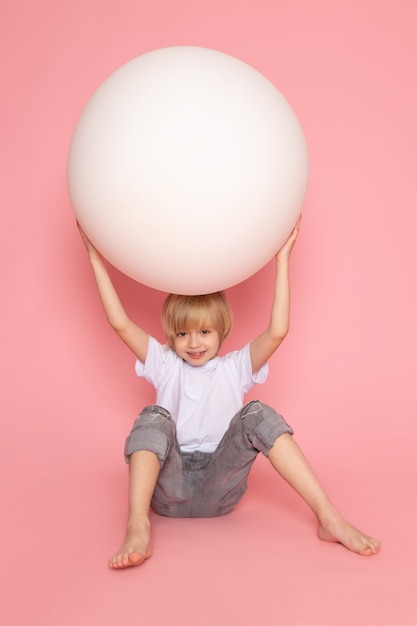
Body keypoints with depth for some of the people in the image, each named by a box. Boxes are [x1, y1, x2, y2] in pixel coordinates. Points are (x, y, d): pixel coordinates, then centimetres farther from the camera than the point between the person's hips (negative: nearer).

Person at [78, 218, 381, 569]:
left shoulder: (235, 367, 11)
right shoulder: (164, 364, 14)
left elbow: (277, 331, -5)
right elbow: (120, 323, 4)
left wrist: (282, 260, -6)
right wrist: (96, 260, 2)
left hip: (220, 490, 0)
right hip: (169, 492, 1)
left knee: (257, 415, -23)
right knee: (154, 418, -25)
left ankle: (330, 519, -32)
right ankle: (137, 529, -44)